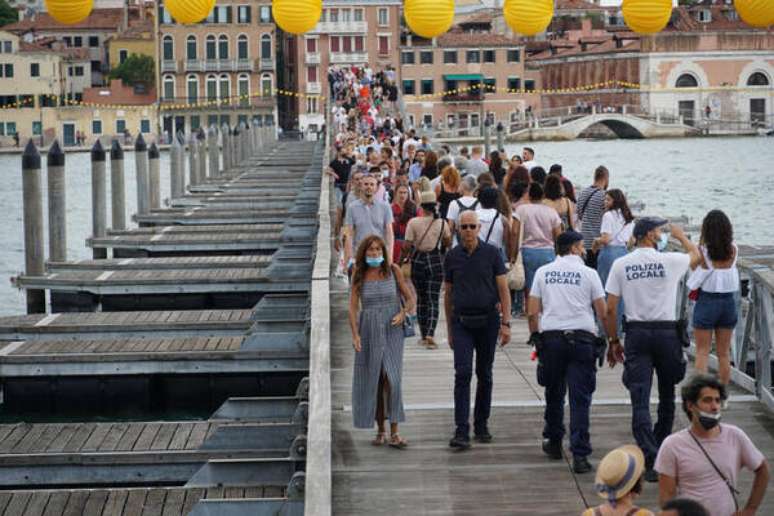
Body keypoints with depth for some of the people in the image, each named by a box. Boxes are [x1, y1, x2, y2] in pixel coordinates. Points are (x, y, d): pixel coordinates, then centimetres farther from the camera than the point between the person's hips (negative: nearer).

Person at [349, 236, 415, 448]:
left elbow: (409, 299, 6)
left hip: (391, 330, -1)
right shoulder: (359, 275, 2)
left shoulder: (393, 270, 0)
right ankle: (380, 431, 19)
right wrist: (355, 334, -15)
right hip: (368, 331, 2)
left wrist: (403, 313, -15)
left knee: (391, 379, -13)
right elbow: (353, 307, -3)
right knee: (373, 381, 6)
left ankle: (394, 433, -11)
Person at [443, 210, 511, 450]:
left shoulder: (491, 253, -1)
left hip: (488, 320, 0)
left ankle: (481, 425, 22)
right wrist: (449, 329, 12)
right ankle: (461, 431, -14)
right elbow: (447, 294, 12)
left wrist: (505, 323, -7)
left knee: (484, 375, 9)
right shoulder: (452, 256, 4)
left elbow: (503, 290, 0)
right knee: (463, 374, -11)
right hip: (462, 321, 0)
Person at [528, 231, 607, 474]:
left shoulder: (543, 272, 8)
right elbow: (603, 313, 0)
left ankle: (553, 443, 29)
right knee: (580, 399, -3)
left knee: (554, 394, 18)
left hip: (550, 337, 2)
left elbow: (532, 312, 6)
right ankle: (580, 455, -8)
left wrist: (535, 338, 16)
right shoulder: (588, 273, 1)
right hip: (582, 337, -2)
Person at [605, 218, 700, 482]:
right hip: (667, 332, -1)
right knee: (667, 395, 19)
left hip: (636, 333, 1)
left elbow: (610, 309, -1)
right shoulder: (670, 261, -5)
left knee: (640, 400, -5)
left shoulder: (620, 265, -1)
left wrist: (613, 342, 10)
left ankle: (651, 459, -18)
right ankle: (661, 447, 33)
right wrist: (681, 236, 36)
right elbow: (696, 255, 19)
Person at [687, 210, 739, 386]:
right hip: (728, 301, 3)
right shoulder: (733, 250, -5)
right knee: (724, 353, 12)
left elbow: (692, 265, 4)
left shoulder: (702, 251, -14)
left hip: (706, 301, -3)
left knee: (702, 352, 4)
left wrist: (700, 243, 0)